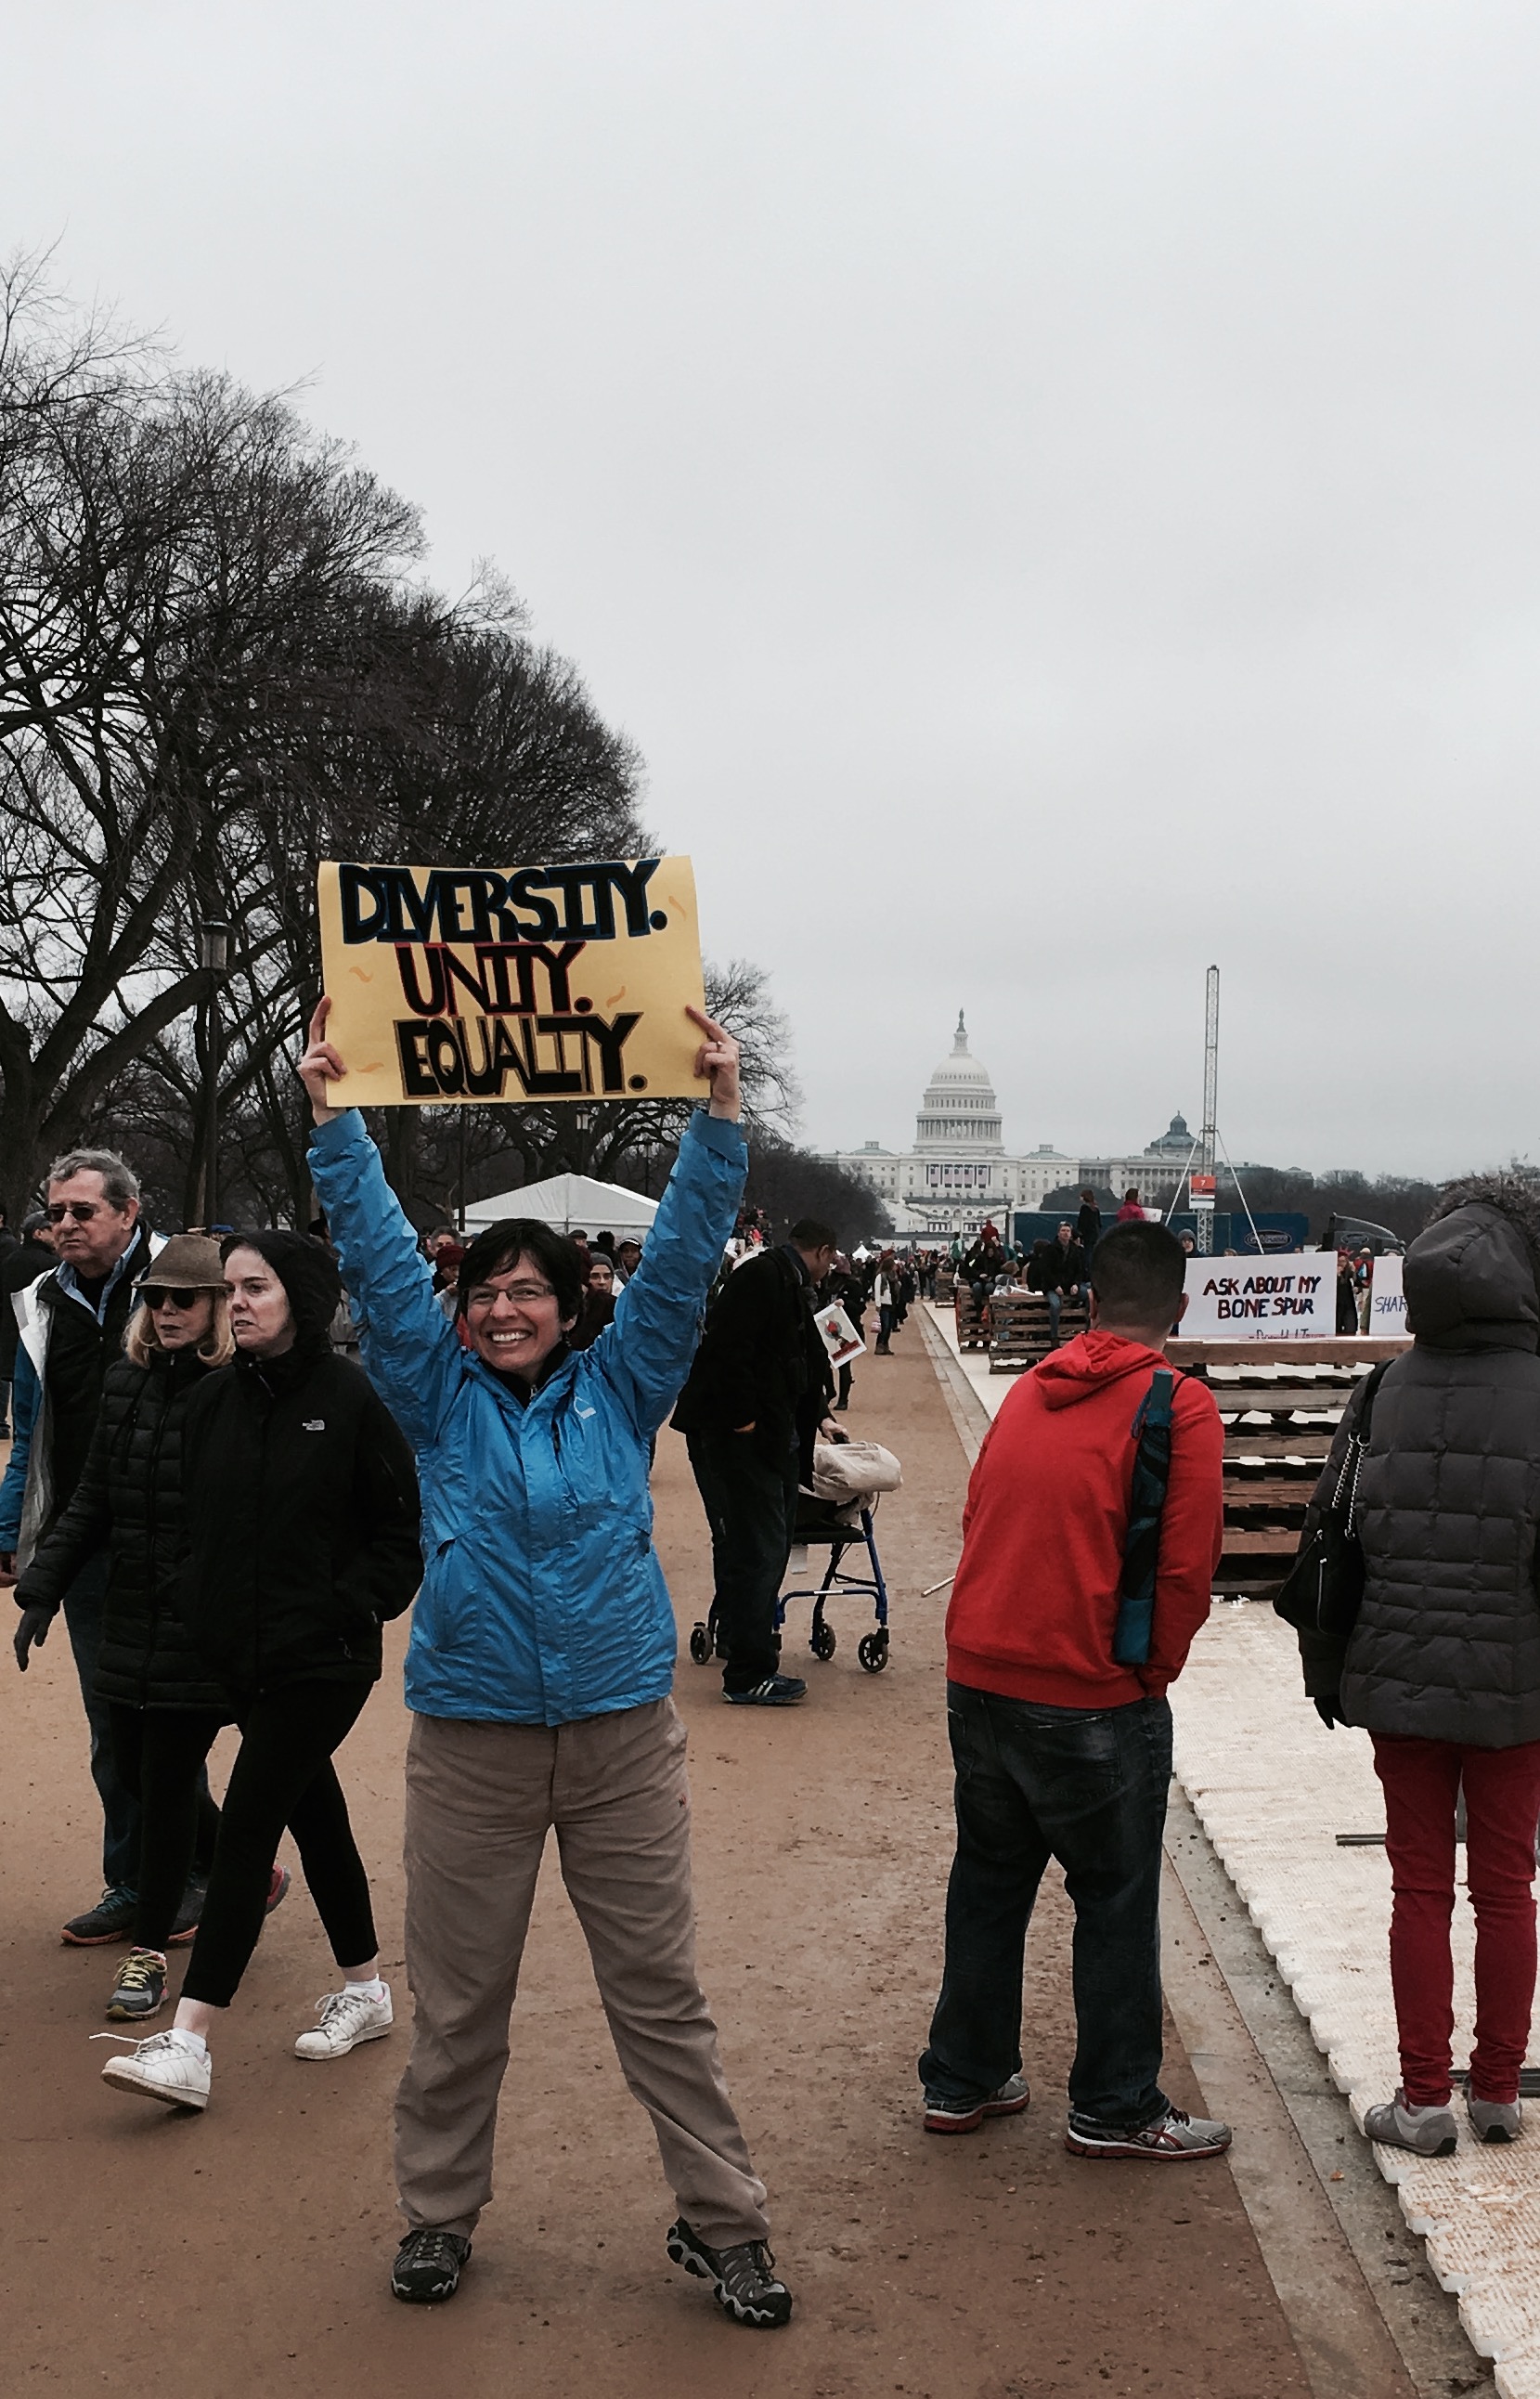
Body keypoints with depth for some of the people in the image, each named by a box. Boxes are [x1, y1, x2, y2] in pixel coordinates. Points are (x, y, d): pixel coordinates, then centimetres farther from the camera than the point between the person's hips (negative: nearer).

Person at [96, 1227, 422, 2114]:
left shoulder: (348, 1396, -11)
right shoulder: (213, 1400, 5)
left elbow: (401, 1525, -6)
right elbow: (195, 1520, 12)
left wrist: (353, 1606, -12)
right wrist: (201, 1613, 5)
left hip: (323, 1658, -6)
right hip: (240, 1654, 6)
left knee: (247, 1824, -8)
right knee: (314, 1811, 16)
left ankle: (189, 2043, -8)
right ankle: (366, 1989, 32)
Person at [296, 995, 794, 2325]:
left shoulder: (621, 1387, 3)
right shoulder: (441, 1395, 3)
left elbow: (684, 1253, -4)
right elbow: (380, 1253, -3)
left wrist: (719, 1110, -13)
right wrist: (333, 1115, -9)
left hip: (622, 1731, 0)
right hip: (471, 1732, 1)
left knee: (661, 1991, 7)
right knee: (457, 1998, 13)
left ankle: (724, 2224, 17)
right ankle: (439, 2211, 30)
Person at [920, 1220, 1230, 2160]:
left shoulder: (1030, 1390, 9)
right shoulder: (1179, 1409, -10)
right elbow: (1186, 1568, -13)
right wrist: (1155, 1669, 3)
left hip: (980, 1682, 6)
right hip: (1095, 1698, -6)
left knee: (989, 1881, 18)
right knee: (1116, 1902, 9)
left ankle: (963, 2081, 28)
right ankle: (1115, 2108, 19)